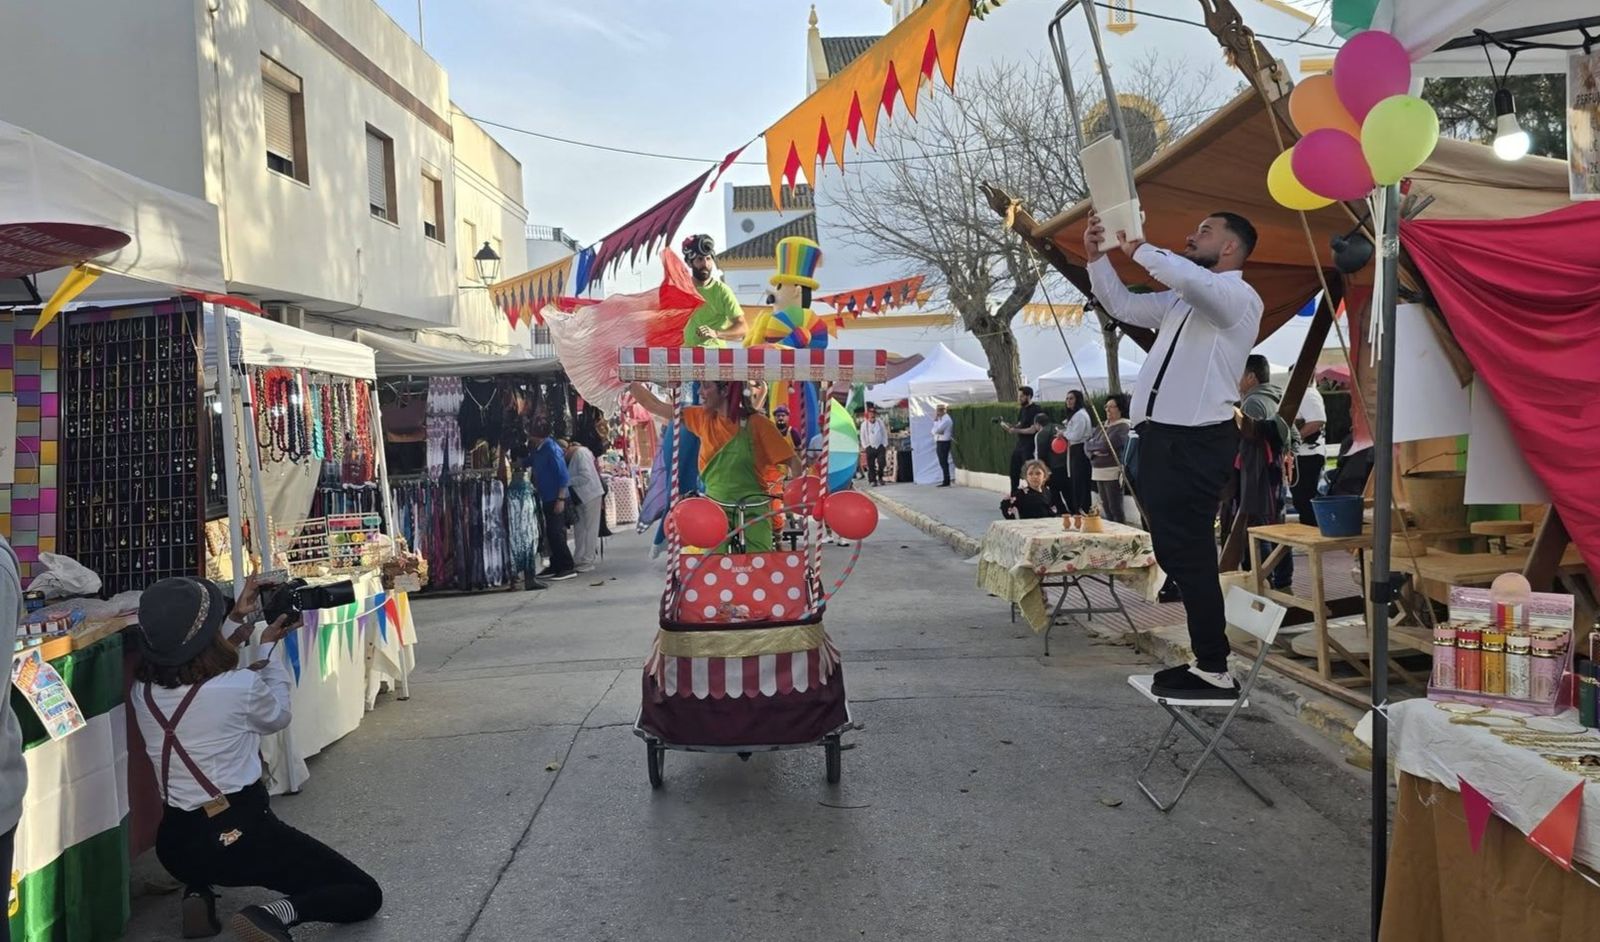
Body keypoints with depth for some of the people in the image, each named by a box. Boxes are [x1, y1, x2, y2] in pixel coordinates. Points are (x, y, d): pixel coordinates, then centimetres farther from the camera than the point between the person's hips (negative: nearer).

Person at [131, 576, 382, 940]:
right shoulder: (241, 688, -20)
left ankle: (198, 892, 16)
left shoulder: (142, 692, -4)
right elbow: (278, 715, 5)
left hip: (175, 845, 6)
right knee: (366, 895, 2)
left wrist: (236, 619, 22)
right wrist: (270, 647, 16)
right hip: (240, 836, -5)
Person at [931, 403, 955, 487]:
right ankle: (946, 481, 15)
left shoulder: (946, 419, -13)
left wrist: (935, 420, -11)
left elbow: (937, 430, -20)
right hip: (939, 443, 9)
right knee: (943, 463, 11)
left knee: (944, 463, -7)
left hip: (944, 443, -9)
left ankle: (946, 482, -5)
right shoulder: (940, 419, 17)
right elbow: (934, 431, 13)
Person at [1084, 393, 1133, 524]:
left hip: (1113, 473, -8)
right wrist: (1095, 450, -8)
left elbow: (1106, 446, -18)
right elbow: (1087, 445, 15)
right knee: (1106, 509, 10)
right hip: (1098, 472, 8)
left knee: (1115, 509, -8)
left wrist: (1092, 444, 0)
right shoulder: (1102, 427, 18)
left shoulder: (1123, 427, -9)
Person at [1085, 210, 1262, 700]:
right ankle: (1207, 660, 21)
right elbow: (1123, 305, 29)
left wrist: (1138, 249, -18)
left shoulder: (1240, 297, -6)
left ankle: (1215, 671, -1)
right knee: (1176, 553, 12)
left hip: (1195, 442, -9)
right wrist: (1097, 256, 17)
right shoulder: (1180, 300, 21)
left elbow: (1191, 278, -28)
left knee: (1190, 555, -8)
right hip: (1161, 437, 9)